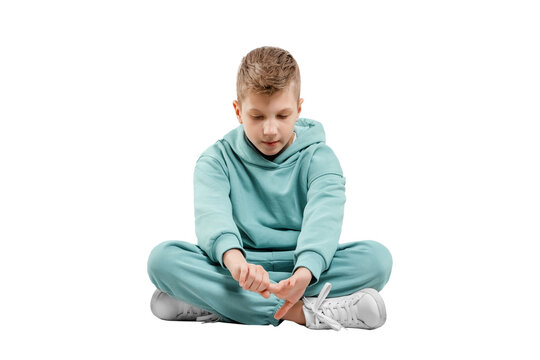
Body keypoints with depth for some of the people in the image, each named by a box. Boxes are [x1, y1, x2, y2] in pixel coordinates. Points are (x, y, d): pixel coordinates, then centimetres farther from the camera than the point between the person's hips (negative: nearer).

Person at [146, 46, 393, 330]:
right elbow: (211, 213, -17)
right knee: (163, 257, -26)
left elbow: (323, 217, -16)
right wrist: (233, 258, -42)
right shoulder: (217, 160, 5)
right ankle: (301, 312, -32)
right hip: (235, 273, 0)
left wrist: (303, 273, -39)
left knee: (376, 257, -26)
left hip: (302, 268, 0)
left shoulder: (318, 158, 4)